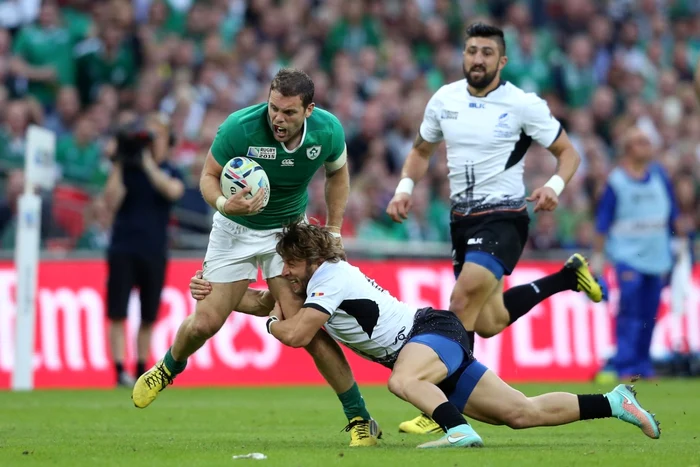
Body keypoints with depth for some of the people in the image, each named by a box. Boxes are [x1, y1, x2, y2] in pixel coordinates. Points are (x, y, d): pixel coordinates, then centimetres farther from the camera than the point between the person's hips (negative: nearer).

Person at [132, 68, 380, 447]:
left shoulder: (327, 131, -20)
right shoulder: (240, 127, -29)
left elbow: (337, 174, 3)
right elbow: (208, 177, -15)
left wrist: (334, 230, -1)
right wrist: (223, 203, -37)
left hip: (289, 229, 0)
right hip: (236, 228, 0)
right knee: (205, 323, -2)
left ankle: (359, 420, -8)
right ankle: (169, 367, 35)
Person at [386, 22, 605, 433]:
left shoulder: (523, 105, -10)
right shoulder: (444, 99, 4)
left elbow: (568, 153, -3)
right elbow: (422, 150, 20)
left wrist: (554, 186, -22)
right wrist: (405, 189, 3)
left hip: (504, 218, -6)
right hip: (462, 219, 6)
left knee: (462, 300, -23)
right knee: (488, 323, 11)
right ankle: (568, 276, 34)